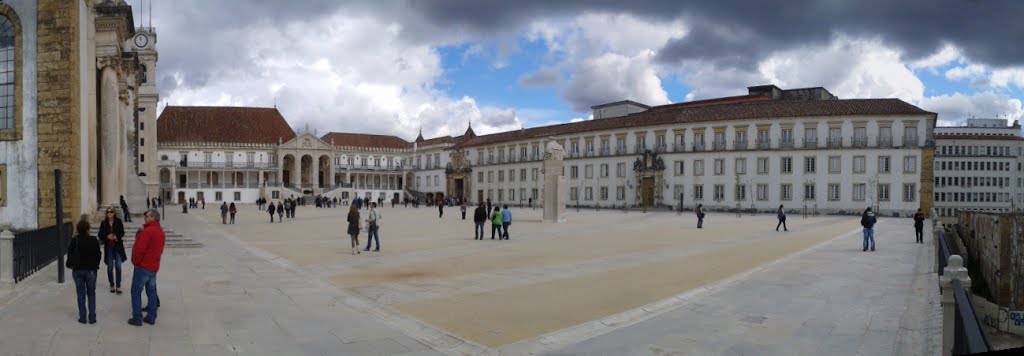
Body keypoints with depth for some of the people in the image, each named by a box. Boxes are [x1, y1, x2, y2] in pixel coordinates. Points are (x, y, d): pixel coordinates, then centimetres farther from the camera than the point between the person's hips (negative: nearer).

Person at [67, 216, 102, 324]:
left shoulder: (74, 240, -8)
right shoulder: (93, 240, -12)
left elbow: (70, 254, 2)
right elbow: (98, 254, -5)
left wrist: (71, 265, 19)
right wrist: (96, 265, 11)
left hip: (77, 270, 1)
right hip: (91, 270, -1)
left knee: (81, 294, 10)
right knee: (91, 293, 9)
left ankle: (82, 317, 12)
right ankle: (92, 318, 7)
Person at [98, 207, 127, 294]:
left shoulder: (118, 222, -2)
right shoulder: (103, 223, 1)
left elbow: (122, 233, 1)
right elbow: (100, 235, 3)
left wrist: (116, 237, -18)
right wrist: (107, 237, -16)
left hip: (118, 246, -1)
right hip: (108, 247, 1)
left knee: (118, 266, -5)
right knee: (110, 267, 9)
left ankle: (118, 286, 1)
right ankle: (112, 285, 23)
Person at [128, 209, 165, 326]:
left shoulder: (147, 231, -18)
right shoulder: (161, 232, 12)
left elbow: (139, 249, -22)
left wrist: (135, 261, -8)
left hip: (143, 266, -8)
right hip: (154, 267, 8)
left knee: (136, 291, 2)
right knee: (151, 291, 13)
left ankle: (137, 318, 3)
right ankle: (151, 317, 16)